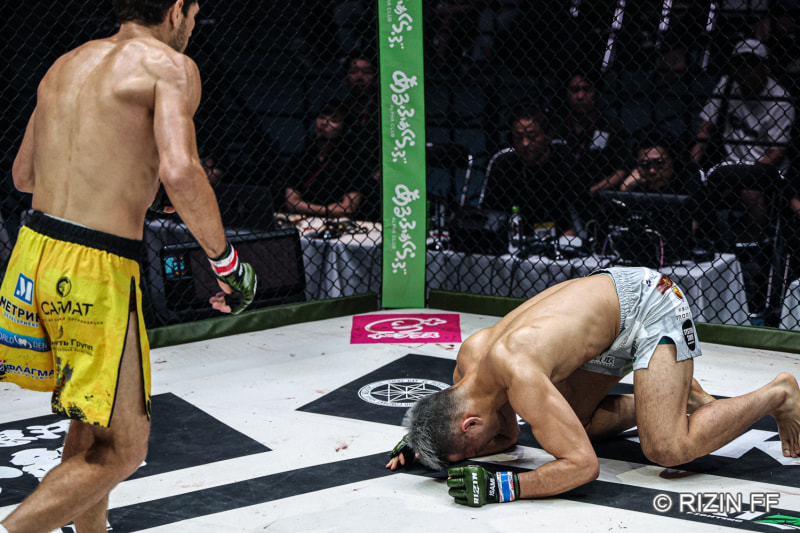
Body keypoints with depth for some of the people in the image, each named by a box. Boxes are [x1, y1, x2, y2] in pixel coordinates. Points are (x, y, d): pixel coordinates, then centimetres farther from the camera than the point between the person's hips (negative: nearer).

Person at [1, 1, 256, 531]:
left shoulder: (66, 64, 16)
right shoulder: (170, 65, -6)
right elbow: (180, 172, -22)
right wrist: (227, 262, -12)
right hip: (99, 271, -8)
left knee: (92, 425, 25)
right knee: (122, 451, 4)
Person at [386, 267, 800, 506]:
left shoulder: (520, 376, -34)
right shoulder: (468, 358, -8)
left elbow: (583, 465, -34)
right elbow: (508, 435, 12)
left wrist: (503, 487, -40)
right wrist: (423, 443, -1)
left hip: (648, 302, -9)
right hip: (608, 290, 9)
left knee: (668, 449, -18)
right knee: (575, 421, 13)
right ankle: (678, 393, 25)